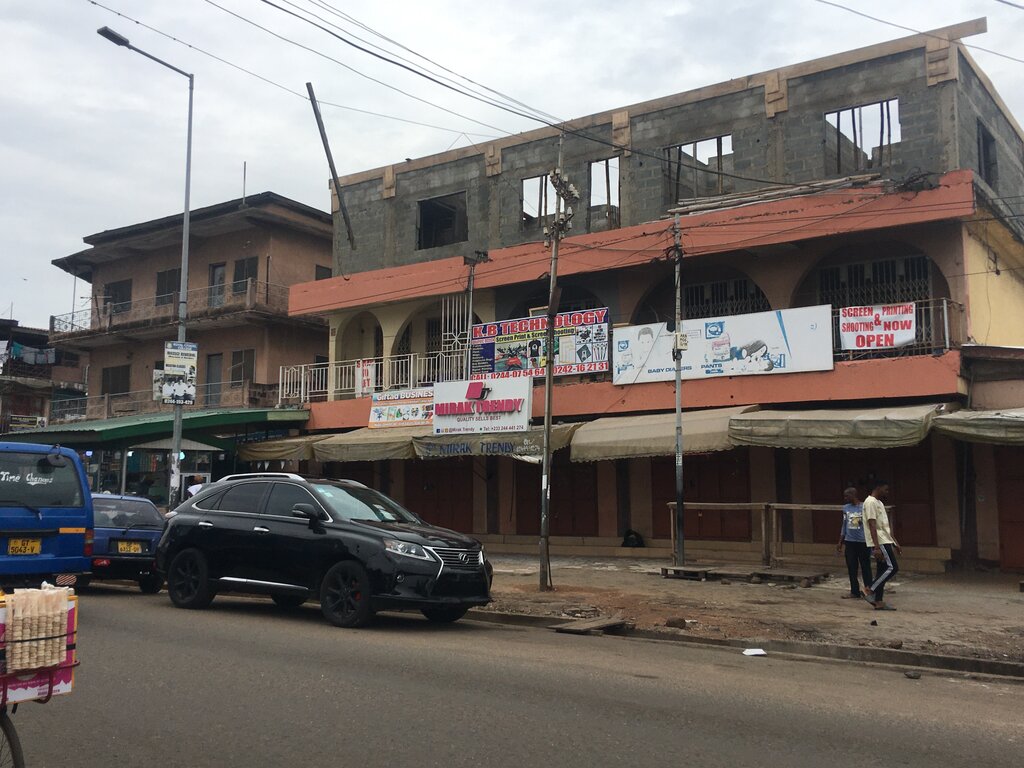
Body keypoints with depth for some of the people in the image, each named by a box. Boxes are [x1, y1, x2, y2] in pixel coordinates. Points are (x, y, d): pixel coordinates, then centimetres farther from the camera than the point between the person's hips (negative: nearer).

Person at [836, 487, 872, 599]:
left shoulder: (864, 507, -7)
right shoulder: (845, 508, 8)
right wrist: (840, 542, 15)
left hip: (863, 542, -5)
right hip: (850, 541, 5)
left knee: (865, 566, 1)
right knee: (851, 568, 7)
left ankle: (868, 588, 13)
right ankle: (854, 591, 14)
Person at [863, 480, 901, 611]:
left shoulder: (879, 503, 19)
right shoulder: (870, 502, -13)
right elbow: (872, 525, -20)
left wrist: (895, 543, 22)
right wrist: (877, 547, -26)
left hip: (885, 541, 10)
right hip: (880, 542, -10)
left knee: (883, 570, 7)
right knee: (892, 568, -13)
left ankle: (879, 602, 8)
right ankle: (870, 592, -9)